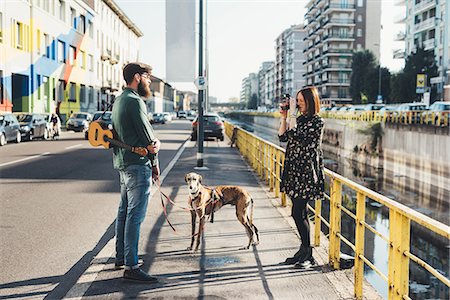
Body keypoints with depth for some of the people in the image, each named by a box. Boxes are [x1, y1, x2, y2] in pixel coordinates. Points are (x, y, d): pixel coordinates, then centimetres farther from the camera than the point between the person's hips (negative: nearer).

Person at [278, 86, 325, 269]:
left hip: (306, 171, -8)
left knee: (297, 213, -9)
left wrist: (292, 114, -14)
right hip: (294, 169, 8)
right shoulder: (299, 119, 13)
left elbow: (296, 136, -20)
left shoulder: (317, 121, -10)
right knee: (301, 213, 13)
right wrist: (284, 116, 5)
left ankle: (307, 255, 1)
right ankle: (304, 252, 22)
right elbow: (283, 137, 11)